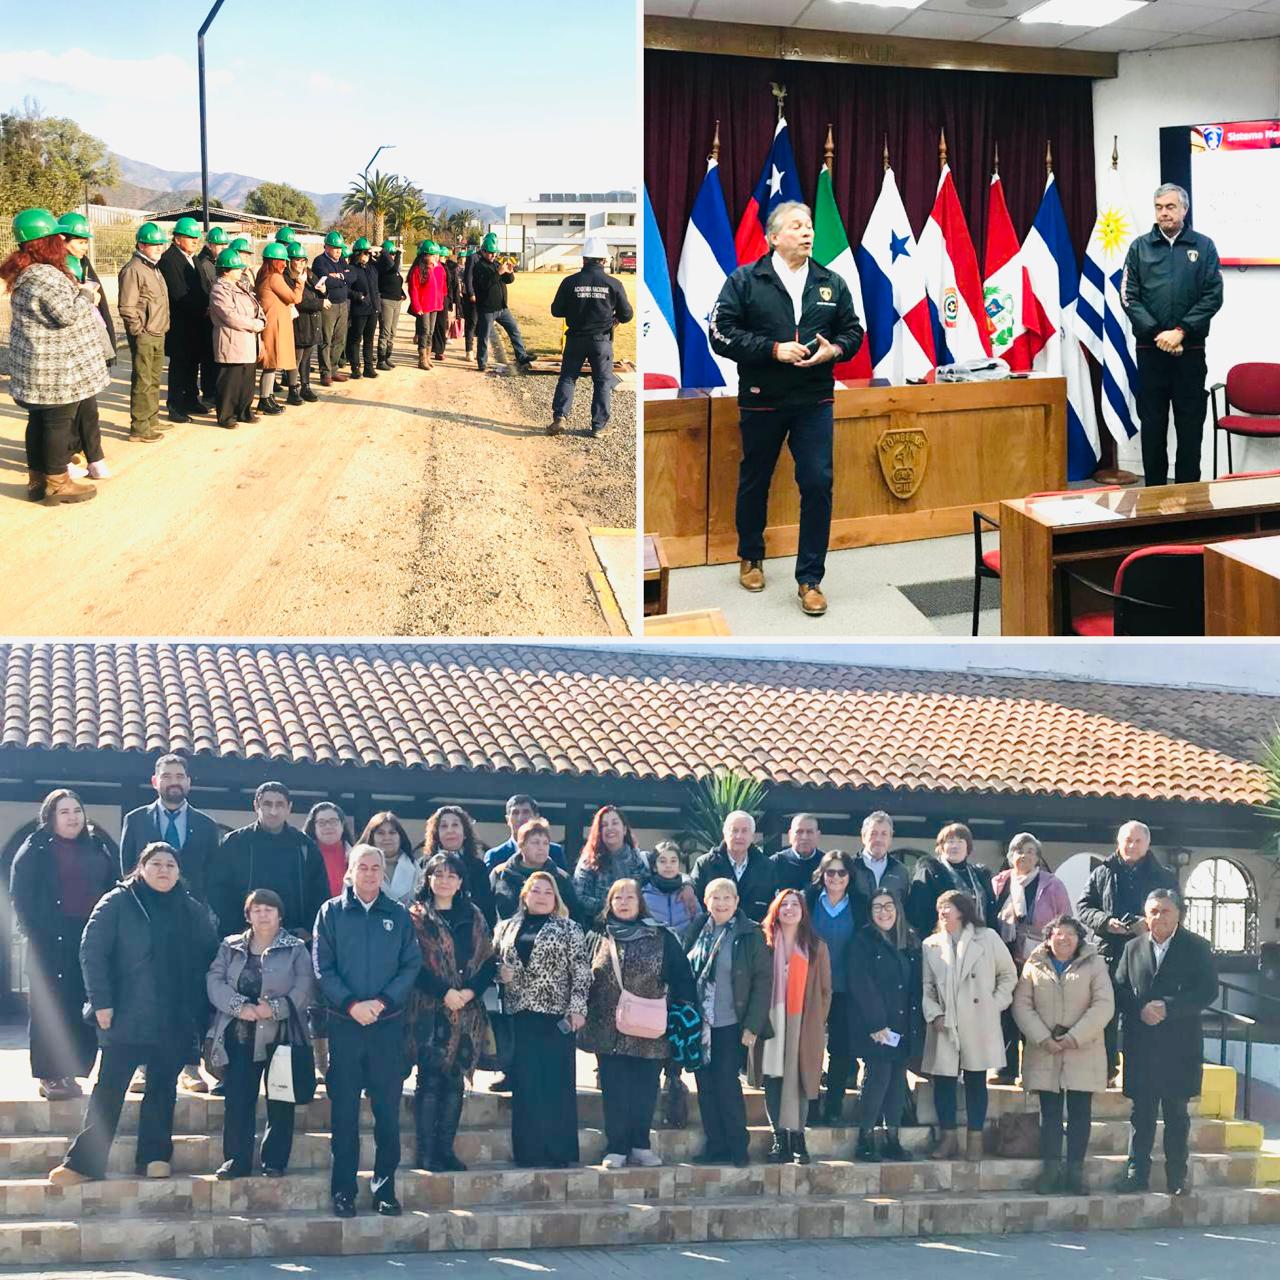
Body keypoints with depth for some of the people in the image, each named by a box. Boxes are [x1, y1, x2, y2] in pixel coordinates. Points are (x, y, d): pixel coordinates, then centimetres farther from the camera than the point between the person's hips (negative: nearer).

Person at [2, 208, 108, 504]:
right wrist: (86, 293, -8)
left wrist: (82, 297, 11)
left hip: (37, 367, 10)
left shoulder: (24, 276, 12)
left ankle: (38, 478, 24)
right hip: (56, 369, -10)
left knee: (40, 420, 15)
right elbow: (69, 314, -24)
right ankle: (56, 483, 9)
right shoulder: (46, 276, -22)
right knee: (60, 422, 1)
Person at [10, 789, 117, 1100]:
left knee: (82, 1008, 2)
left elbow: (113, 888, 16)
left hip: (92, 940, 4)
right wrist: (35, 932, -12)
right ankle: (49, 1076, 0)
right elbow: (21, 895, -3)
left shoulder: (97, 847, 15)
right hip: (52, 942, -4)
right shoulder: (36, 849, 2)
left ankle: (68, 1073, 8)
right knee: (50, 1006, -4)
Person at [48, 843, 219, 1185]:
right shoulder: (118, 904, -1)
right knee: (108, 1089, -2)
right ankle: (84, 1161, 0)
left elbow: (209, 961, 12)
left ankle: (155, 1157, 17)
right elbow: (92, 952, -5)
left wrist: (203, 1014, 6)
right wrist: (101, 1002, -12)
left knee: (162, 1089, 8)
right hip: (126, 1017, -3)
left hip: (175, 1024, 3)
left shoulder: (194, 912, 9)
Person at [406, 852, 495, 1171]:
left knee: (455, 1080, 5)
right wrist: (444, 992, -15)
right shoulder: (417, 917, 1)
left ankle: (446, 1149, 11)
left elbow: (488, 962, 9)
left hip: (466, 1011, 4)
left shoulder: (473, 918, 13)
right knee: (430, 1079, -5)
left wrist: (471, 991, -8)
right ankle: (426, 1153, -2)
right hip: (428, 1010, -4)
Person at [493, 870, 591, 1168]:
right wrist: (500, 972, -2)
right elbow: (493, 963, 21)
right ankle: (528, 1152, 7)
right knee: (524, 1085, 1)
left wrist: (577, 1008, -9)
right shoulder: (507, 928, 14)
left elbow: (581, 973, 0)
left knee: (558, 1084, -3)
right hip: (520, 1016, 3)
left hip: (556, 1016, -3)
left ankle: (559, 1152, 2)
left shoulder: (568, 930, 5)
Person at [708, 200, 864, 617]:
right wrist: (774, 349, -19)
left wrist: (835, 350, -11)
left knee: (818, 484, -6)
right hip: (761, 400, -1)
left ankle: (809, 578, 2)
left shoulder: (831, 283, 5)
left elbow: (852, 331, 12)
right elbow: (721, 333, -11)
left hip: (814, 401, 1)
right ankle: (750, 557, 37)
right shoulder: (745, 281, -5)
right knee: (754, 482, 14)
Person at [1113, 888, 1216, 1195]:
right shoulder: (1133, 948, 10)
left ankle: (1177, 1177, 11)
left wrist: (1168, 1008, -15)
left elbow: (1208, 991, -6)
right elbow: (1120, 989, 7)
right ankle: (1137, 1172, 8)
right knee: (1142, 1111, 3)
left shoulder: (1195, 947, 1)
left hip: (1180, 1044, -2)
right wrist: (1141, 1010, -13)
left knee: (1176, 1112, 5)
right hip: (1140, 1043, 2)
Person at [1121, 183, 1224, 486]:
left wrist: (1181, 331, -12)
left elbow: (1213, 297, -2)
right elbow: (1129, 297, 1)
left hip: (1190, 350, -1)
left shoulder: (1204, 246, 4)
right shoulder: (1140, 247, 6)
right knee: (1152, 423, 4)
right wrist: (1158, 334, -10)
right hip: (1150, 350, 1)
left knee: (1191, 424, 2)